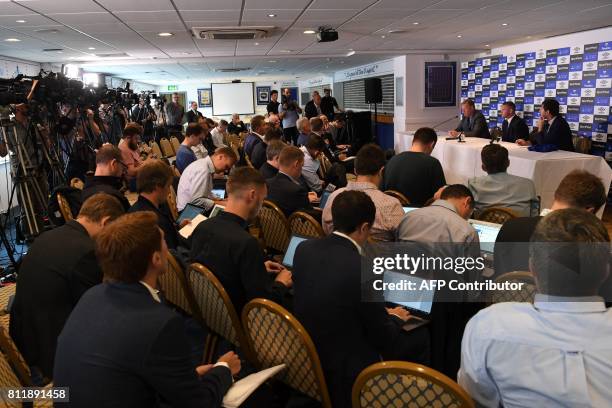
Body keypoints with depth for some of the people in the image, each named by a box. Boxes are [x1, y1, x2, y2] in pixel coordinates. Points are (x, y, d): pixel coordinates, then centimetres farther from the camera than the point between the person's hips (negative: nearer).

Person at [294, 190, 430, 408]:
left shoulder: (304, 248, -7)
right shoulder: (362, 270, -28)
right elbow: (386, 341, -15)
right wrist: (395, 318, 7)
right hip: (346, 376, -7)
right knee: (424, 337, 7)